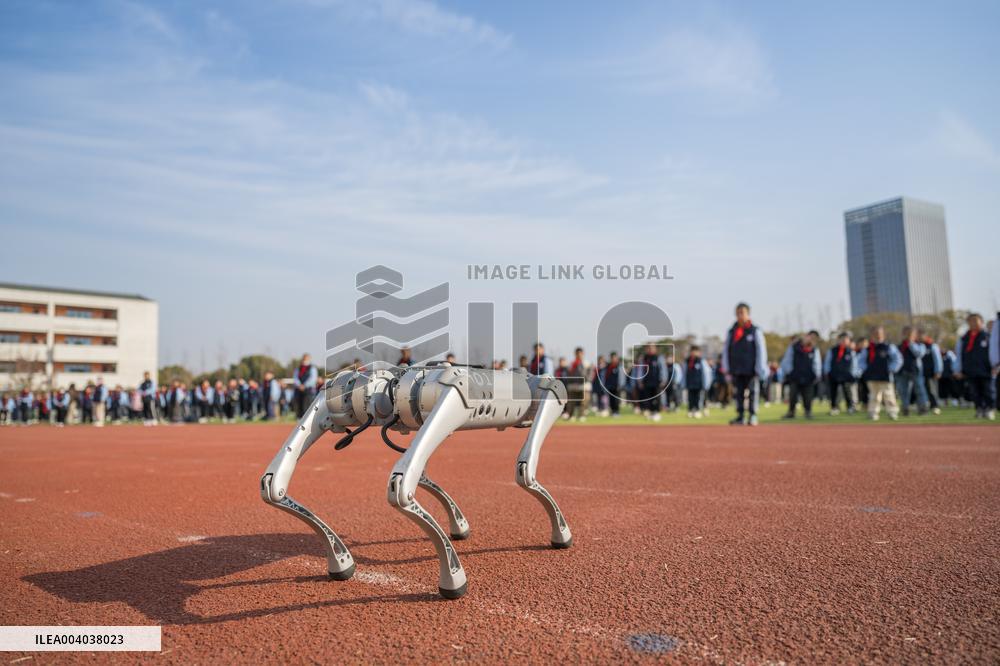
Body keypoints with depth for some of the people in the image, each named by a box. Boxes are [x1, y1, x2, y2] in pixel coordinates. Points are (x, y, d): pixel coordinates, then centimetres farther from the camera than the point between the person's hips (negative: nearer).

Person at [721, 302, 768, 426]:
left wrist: (760, 368, -7)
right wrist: (726, 369, 5)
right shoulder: (731, 332, 9)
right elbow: (725, 351, 10)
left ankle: (752, 416, 8)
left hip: (751, 370, -3)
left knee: (752, 393, 1)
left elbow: (761, 350, -1)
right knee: (738, 393, 3)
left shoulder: (755, 331, 1)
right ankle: (740, 417, 10)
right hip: (736, 370, 3)